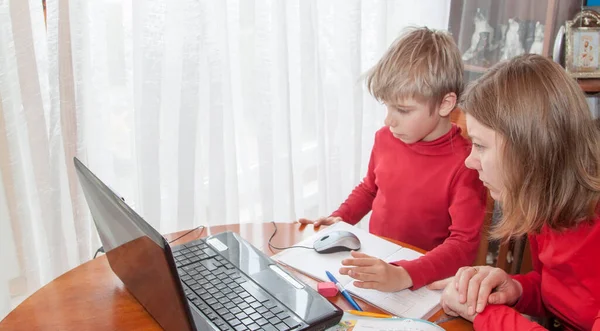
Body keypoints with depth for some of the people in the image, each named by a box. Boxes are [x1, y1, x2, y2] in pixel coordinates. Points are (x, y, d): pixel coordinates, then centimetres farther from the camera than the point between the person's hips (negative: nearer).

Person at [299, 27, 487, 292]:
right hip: (374, 264, 5)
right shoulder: (385, 138, -1)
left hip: (424, 281, -5)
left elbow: (464, 245, -22)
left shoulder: (464, 163, -18)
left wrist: (404, 276, -35)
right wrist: (339, 218, 3)